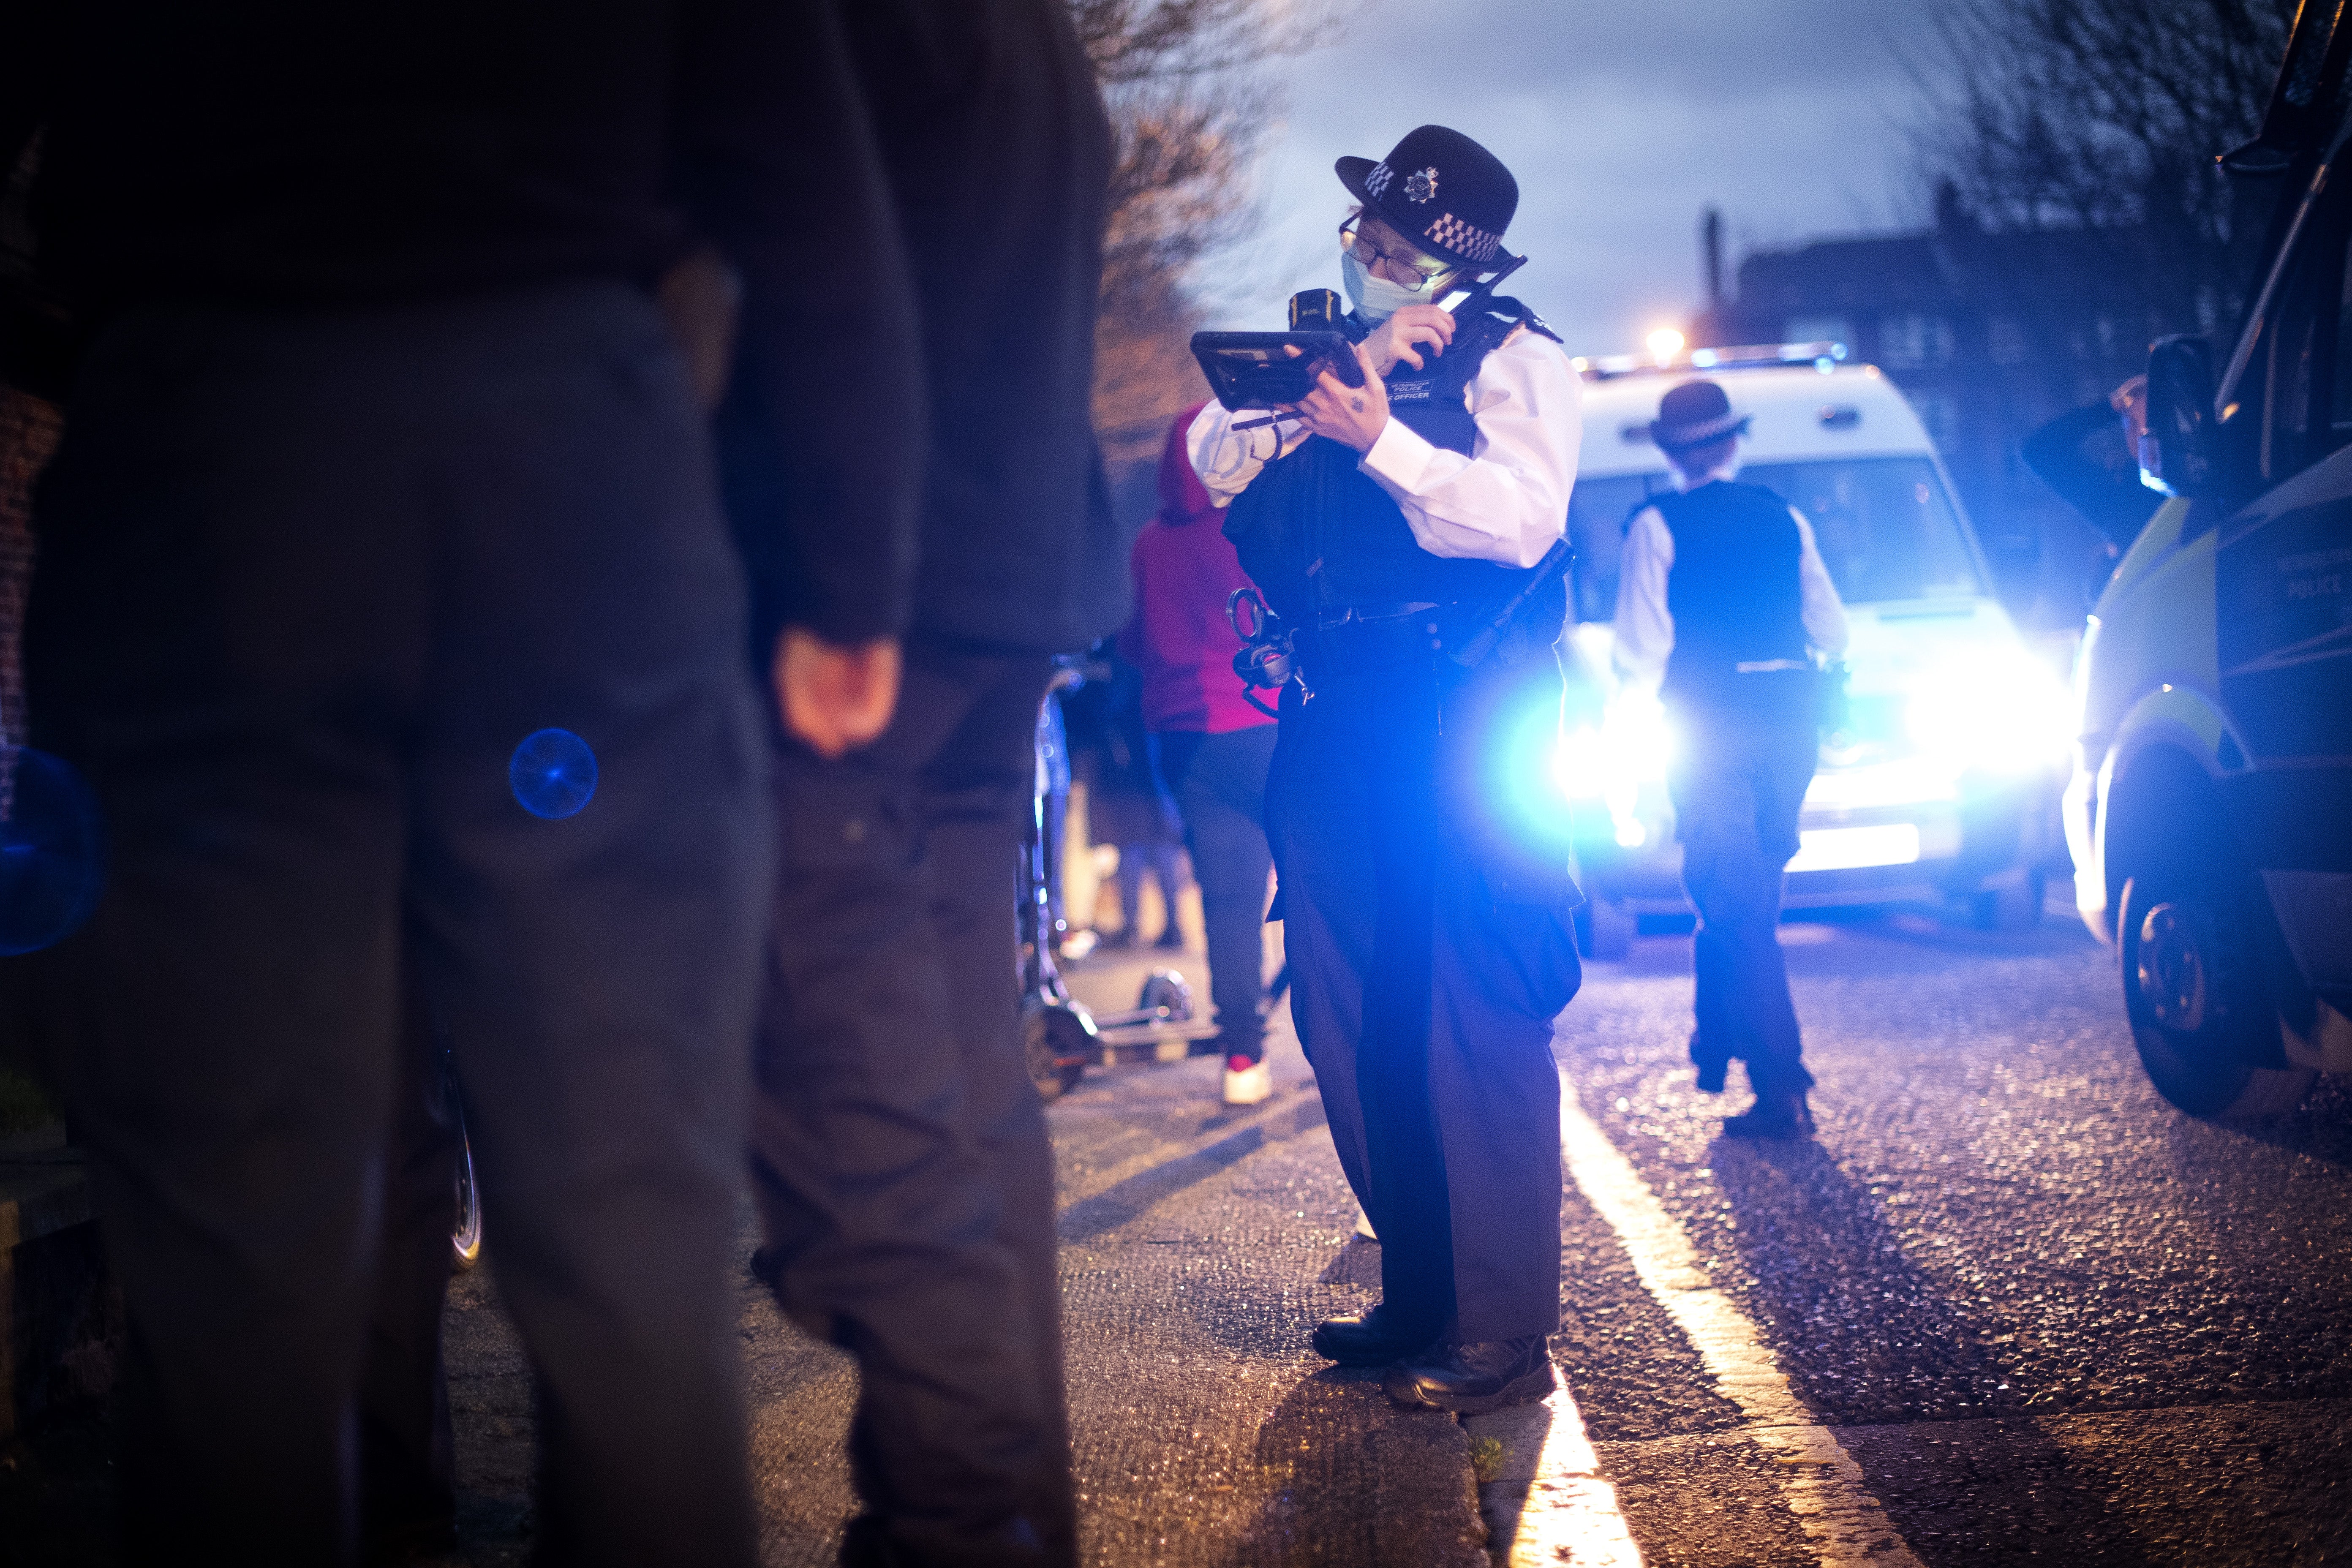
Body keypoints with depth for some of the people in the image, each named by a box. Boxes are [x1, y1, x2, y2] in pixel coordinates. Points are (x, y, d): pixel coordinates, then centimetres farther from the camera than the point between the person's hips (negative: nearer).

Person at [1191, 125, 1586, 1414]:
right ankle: (1417, 1296, 19)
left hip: (1461, 722, -6)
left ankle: (1501, 1334, -7)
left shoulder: (1512, 357, 3)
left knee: (1471, 1019, -10)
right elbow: (1216, 461, 3)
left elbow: (1521, 517, -14)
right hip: (1332, 721, 6)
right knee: (1345, 1018, 7)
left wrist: (1381, 437, -22)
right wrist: (1337, 376, -8)